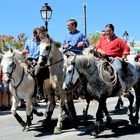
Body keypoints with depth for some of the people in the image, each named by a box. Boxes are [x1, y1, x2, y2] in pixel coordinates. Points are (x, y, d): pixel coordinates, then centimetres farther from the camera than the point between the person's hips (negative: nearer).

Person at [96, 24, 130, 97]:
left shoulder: (118, 40, 6)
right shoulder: (102, 39, 21)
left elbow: (126, 48, 1)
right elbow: (98, 47, 19)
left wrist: (123, 57, -7)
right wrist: (101, 51, -3)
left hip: (115, 58, -5)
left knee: (118, 69, -34)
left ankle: (125, 90, -34)